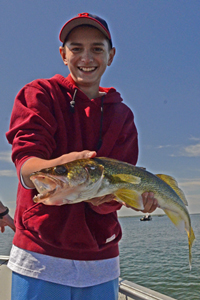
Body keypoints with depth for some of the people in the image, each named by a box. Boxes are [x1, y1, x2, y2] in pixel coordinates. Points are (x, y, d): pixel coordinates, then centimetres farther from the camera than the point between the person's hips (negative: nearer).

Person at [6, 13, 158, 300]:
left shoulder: (122, 116, 8)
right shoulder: (40, 95, -1)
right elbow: (26, 169, -17)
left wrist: (101, 196, -27)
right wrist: (60, 166, -39)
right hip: (40, 258, -3)